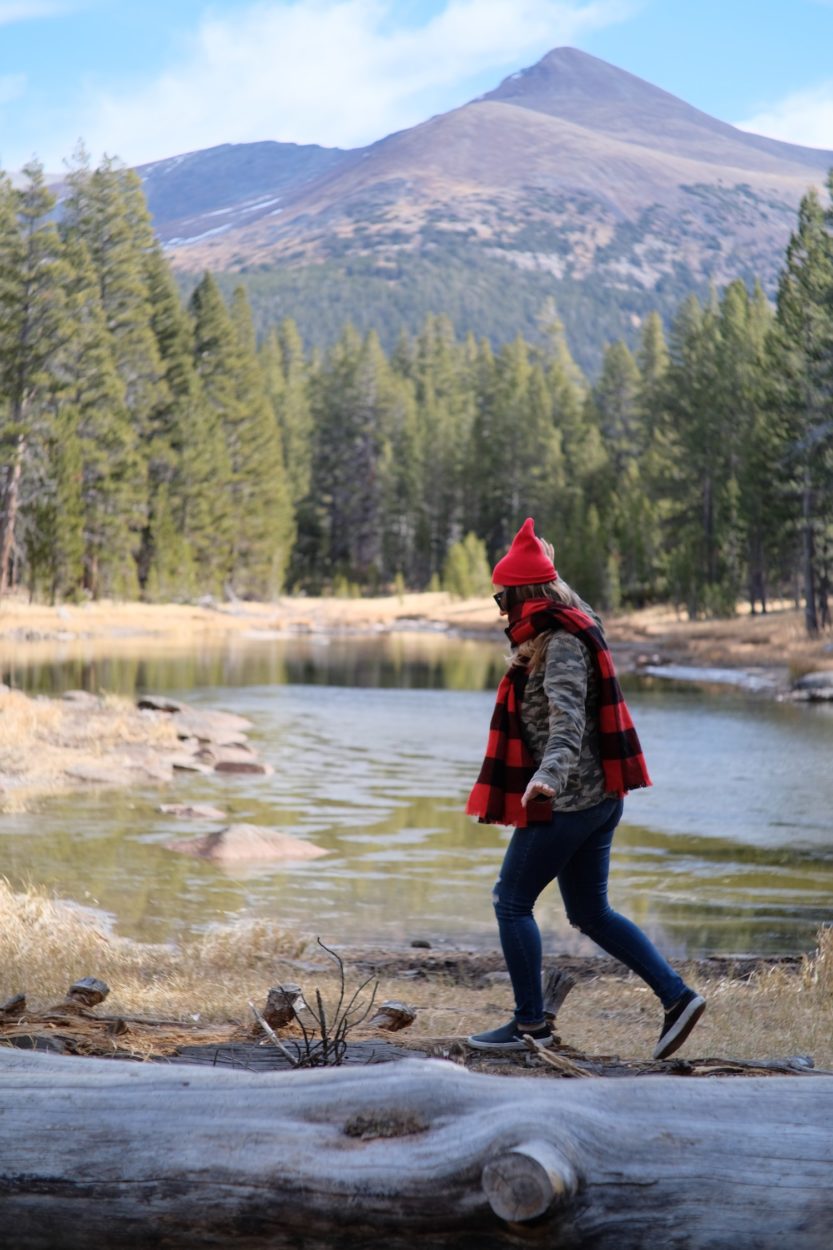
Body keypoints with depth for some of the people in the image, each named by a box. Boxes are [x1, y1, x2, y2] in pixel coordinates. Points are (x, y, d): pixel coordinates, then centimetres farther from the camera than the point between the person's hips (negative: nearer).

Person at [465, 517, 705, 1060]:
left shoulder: (561, 645, -16)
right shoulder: (566, 633, 14)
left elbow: (567, 717, -32)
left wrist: (549, 774, -48)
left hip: (567, 799, -10)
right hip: (597, 796, 10)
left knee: (512, 902, 0)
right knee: (590, 913, 13)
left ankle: (531, 1023, 6)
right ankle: (677, 995, 7)